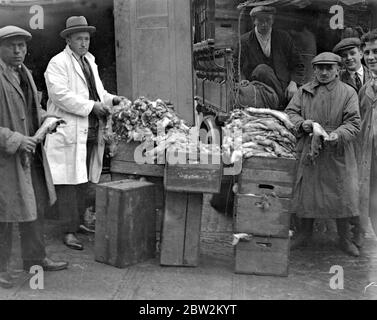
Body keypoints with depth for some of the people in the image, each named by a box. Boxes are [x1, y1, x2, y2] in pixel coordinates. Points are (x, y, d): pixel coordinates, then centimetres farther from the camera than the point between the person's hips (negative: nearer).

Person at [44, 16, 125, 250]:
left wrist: (113, 100, 7)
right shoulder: (58, 63, -5)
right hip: (68, 132, -7)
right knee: (68, 182, -6)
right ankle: (69, 231, -1)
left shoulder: (90, 61, 22)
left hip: (90, 133, 8)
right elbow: (60, 94, -17)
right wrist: (92, 106, -18)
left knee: (84, 181, 11)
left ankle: (79, 221, 23)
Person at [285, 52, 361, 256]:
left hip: (337, 154, -2)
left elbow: (354, 123, -5)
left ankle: (345, 239, 21)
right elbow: (289, 112, 8)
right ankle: (305, 234, 29)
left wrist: (338, 134, -24)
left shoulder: (348, 93, 1)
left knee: (342, 195, 3)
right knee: (306, 193, 10)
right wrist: (301, 123, -14)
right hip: (308, 151, 2)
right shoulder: (304, 91, 8)